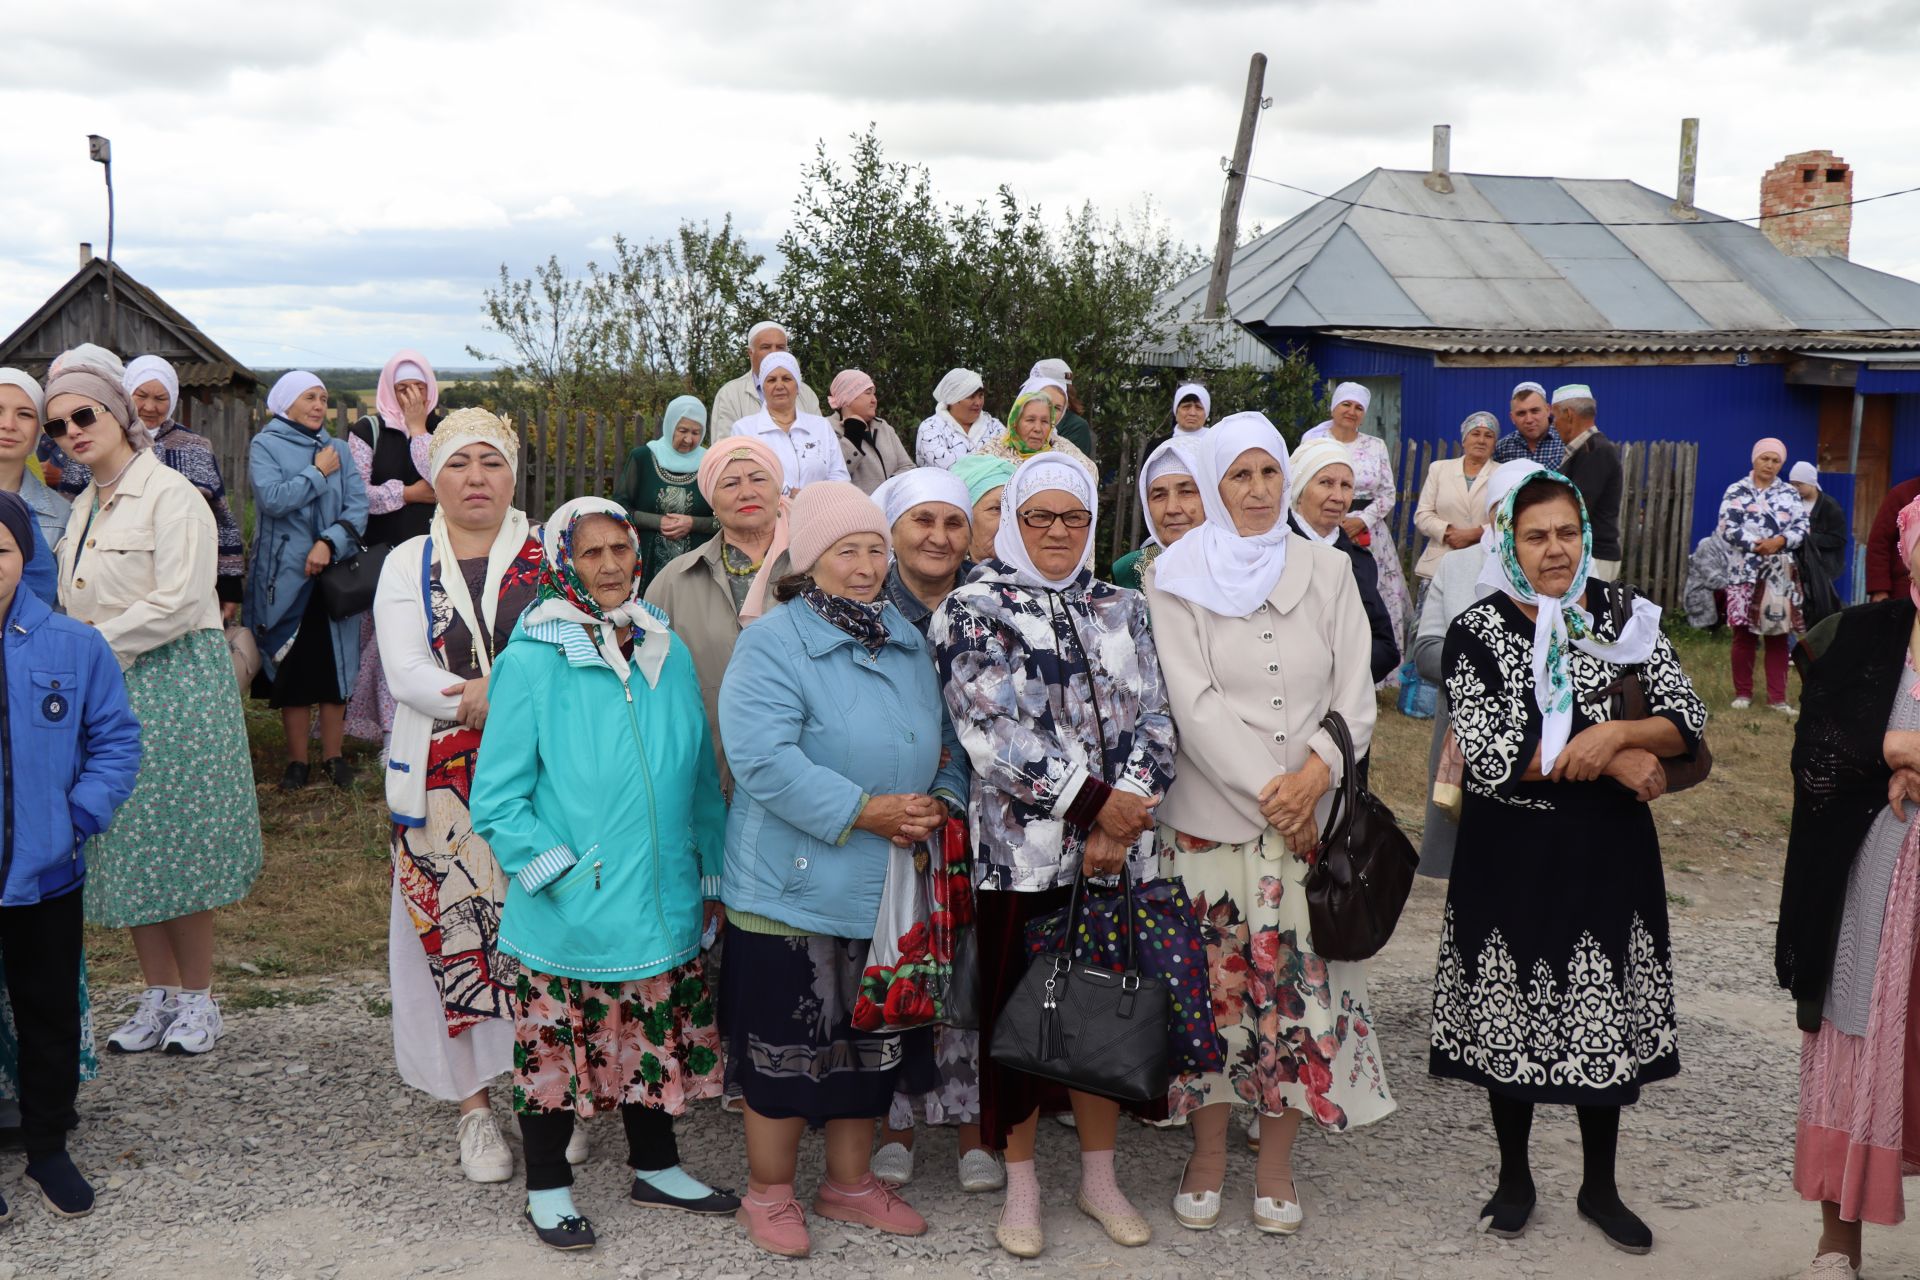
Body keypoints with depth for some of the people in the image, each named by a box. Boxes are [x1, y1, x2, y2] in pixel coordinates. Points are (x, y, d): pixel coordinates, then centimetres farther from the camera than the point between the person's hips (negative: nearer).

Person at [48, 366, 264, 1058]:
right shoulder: (85, 505, 15)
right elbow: (79, 608, 21)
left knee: (175, 843, -2)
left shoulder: (170, 495, -9)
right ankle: (160, 994, 19)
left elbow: (177, 604, -17)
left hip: (172, 683, -7)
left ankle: (197, 996, 11)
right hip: (103, 691, 8)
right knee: (127, 850, 9)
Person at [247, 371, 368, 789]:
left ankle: (333, 755, 12)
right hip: (285, 577, -2)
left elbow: (359, 506, 0)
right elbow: (272, 497, -15)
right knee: (292, 668, 1)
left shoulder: (338, 449, 11)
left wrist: (329, 542, -14)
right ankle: (297, 760, 10)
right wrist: (318, 473, -7)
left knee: (335, 666, 3)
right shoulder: (266, 445, 2)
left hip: (334, 573, 3)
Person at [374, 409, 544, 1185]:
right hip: (442, 784, 1)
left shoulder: (549, 558, 6)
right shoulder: (408, 565, 8)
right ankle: (474, 1105, 14)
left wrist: (493, 696, -21)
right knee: (457, 932, 2)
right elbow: (406, 673, -5)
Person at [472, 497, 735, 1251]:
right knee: (555, 1050, 9)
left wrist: (710, 872, 11)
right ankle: (547, 1188, 29)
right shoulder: (533, 662, -11)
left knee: (657, 1043, 18)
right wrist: (557, 872, -15)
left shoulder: (668, 653, 5)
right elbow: (497, 798, -10)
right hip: (567, 916, -5)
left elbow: (700, 775, 12)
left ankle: (655, 1167, 38)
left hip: (661, 903, 5)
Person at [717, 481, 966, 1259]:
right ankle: (770, 1193, 23)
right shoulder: (772, 644, -12)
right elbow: (761, 755, -24)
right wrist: (861, 811, -25)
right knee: (787, 1044, 4)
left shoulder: (908, 643, 11)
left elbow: (948, 742, 18)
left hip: (888, 889, 7)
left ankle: (851, 1183, 34)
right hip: (794, 889, -7)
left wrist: (944, 801, -4)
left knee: (869, 1038, 17)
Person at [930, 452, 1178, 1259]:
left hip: (1117, 850, 4)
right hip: (1021, 850, -4)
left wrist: (1122, 819, -11)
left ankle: (1099, 1178, 26)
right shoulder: (973, 610, -2)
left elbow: (1153, 719, 4)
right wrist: (1092, 802, -15)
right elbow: (991, 730, -13)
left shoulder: (1121, 610, 11)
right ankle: (1021, 1185, 20)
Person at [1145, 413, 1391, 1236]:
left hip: (1312, 816, 2)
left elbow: (1355, 692, 4)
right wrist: (1266, 790, -13)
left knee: (1302, 983, 3)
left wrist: (1314, 773, -12)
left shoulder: (1326, 570, 9)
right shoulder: (1178, 577, 1)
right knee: (1216, 983, 3)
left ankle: (1276, 1164, 18)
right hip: (1211, 814, -2)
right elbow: (1193, 702, -8)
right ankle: (1207, 1159, 19)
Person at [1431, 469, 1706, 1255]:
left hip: (1607, 851, 2)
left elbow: (1688, 720, -4)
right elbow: (1489, 758, -16)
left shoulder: (1625, 619, 1)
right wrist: (1611, 762, -15)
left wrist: (1612, 733, -23)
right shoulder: (1476, 633, -7)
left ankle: (1600, 1188, 29)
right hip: (1511, 855, -2)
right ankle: (1514, 1180, 29)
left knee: (1605, 1020, 9)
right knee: (1511, 1018, 9)